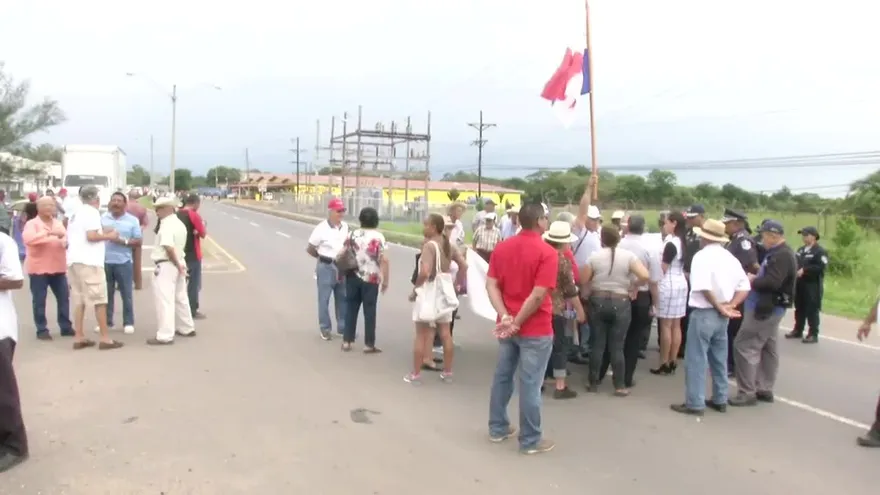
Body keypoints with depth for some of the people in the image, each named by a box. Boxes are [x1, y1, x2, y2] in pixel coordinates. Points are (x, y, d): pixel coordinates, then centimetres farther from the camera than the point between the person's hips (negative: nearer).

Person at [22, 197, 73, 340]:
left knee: (64, 297, 6)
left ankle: (66, 327, 16)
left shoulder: (58, 223, 12)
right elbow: (28, 239, -23)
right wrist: (48, 233, -29)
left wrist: (65, 240, -8)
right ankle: (41, 330, 8)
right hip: (38, 268, -5)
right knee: (39, 300, 1)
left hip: (58, 267, 5)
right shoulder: (32, 224, -5)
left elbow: (67, 238, 17)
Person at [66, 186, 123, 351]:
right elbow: (91, 236, -19)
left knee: (78, 299, 10)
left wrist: (101, 232, 19)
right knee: (99, 299, -4)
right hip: (89, 261, -8)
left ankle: (78, 337, 11)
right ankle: (105, 338, -4)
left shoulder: (74, 212, 18)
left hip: (73, 260, 8)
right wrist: (108, 236, -4)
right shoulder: (91, 212, -8)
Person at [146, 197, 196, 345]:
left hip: (166, 266, -10)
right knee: (181, 298, 19)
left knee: (165, 301, -7)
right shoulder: (180, 224, 13)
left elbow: (169, 247, -26)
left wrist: (177, 265, -19)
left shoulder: (166, 225, -17)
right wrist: (179, 265, 8)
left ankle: (165, 336, -6)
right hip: (179, 263, 10)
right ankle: (187, 328, 30)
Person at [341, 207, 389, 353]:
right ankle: (369, 344, 6)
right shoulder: (378, 237, -7)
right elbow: (384, 260, -13)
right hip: (371, 279, -4)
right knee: (369, 311, 2)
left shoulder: (353, 234, 4)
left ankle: (347, 341, 14)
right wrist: (385, 280, -6)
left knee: (351, 309, 11)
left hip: (353, 277, 4)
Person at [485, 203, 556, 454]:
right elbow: (538, 295, -22)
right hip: (536, 329, -6)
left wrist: (505, 317, -10)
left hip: (506, 326, 6)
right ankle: (530, 440, 14)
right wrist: (517, 323, -15)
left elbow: (491, 285, -3)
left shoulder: (502, 247, 4)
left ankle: (498, 428, 29)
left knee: (502, 377, 17)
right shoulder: (547, 252, -15)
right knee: (530, 384, 2)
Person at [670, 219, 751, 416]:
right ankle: (720, 400, 25)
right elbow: (744, 286, 7)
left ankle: (695, 403, 3)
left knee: (696, 359, -1)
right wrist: (730, 305, -2)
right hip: (722, 316, 7)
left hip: (704, 314, -7)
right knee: (719, 359, 16)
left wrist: (720, 307, -13)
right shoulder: (730, 258, 10)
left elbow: (704, 287, -24)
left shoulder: (702, 256, -13)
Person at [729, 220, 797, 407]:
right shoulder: (782, 253, 13)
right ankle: (765, 389, 23)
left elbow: (772, 282, -29)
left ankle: (747, 392, -4)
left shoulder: (781, 255, -20)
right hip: (771, 307, 11)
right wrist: (756, 277, 1)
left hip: (766, 308, -11)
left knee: (744, 347, -8)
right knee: (768, 349, 15)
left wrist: (752, 281, -14)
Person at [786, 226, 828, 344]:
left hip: (812, 285, -8)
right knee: (799, 308, 15)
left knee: (812, 310, -4)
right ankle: (797, 330, 25)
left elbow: (820, 267, -19)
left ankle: (813, 334, 3)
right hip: (800, 284, 8)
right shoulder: (800, 250, 16)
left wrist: (804, 270, -21)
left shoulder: (820, 251, -9)